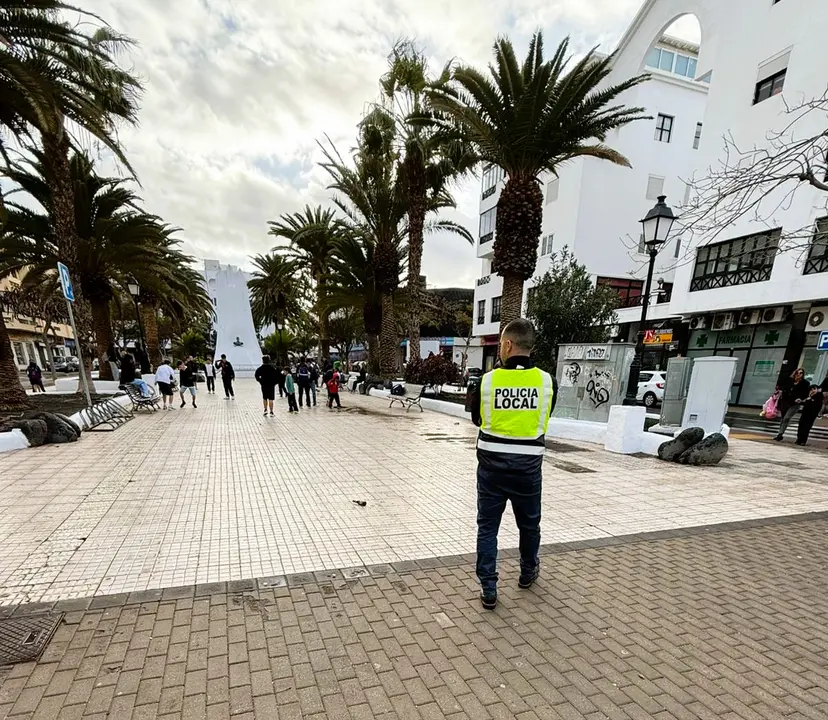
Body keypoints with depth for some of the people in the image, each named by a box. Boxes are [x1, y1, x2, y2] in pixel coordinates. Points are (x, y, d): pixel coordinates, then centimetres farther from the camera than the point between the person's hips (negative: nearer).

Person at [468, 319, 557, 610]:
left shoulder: (487, 380, -11)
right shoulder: (547, 381, -10)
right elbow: (544, 419, 6)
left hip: (492, 463, -1)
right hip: (528, 464, 2)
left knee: (487, 526, 12)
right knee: (529, 522, 23)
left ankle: (488, 589, 18)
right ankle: (528, 572, 45)